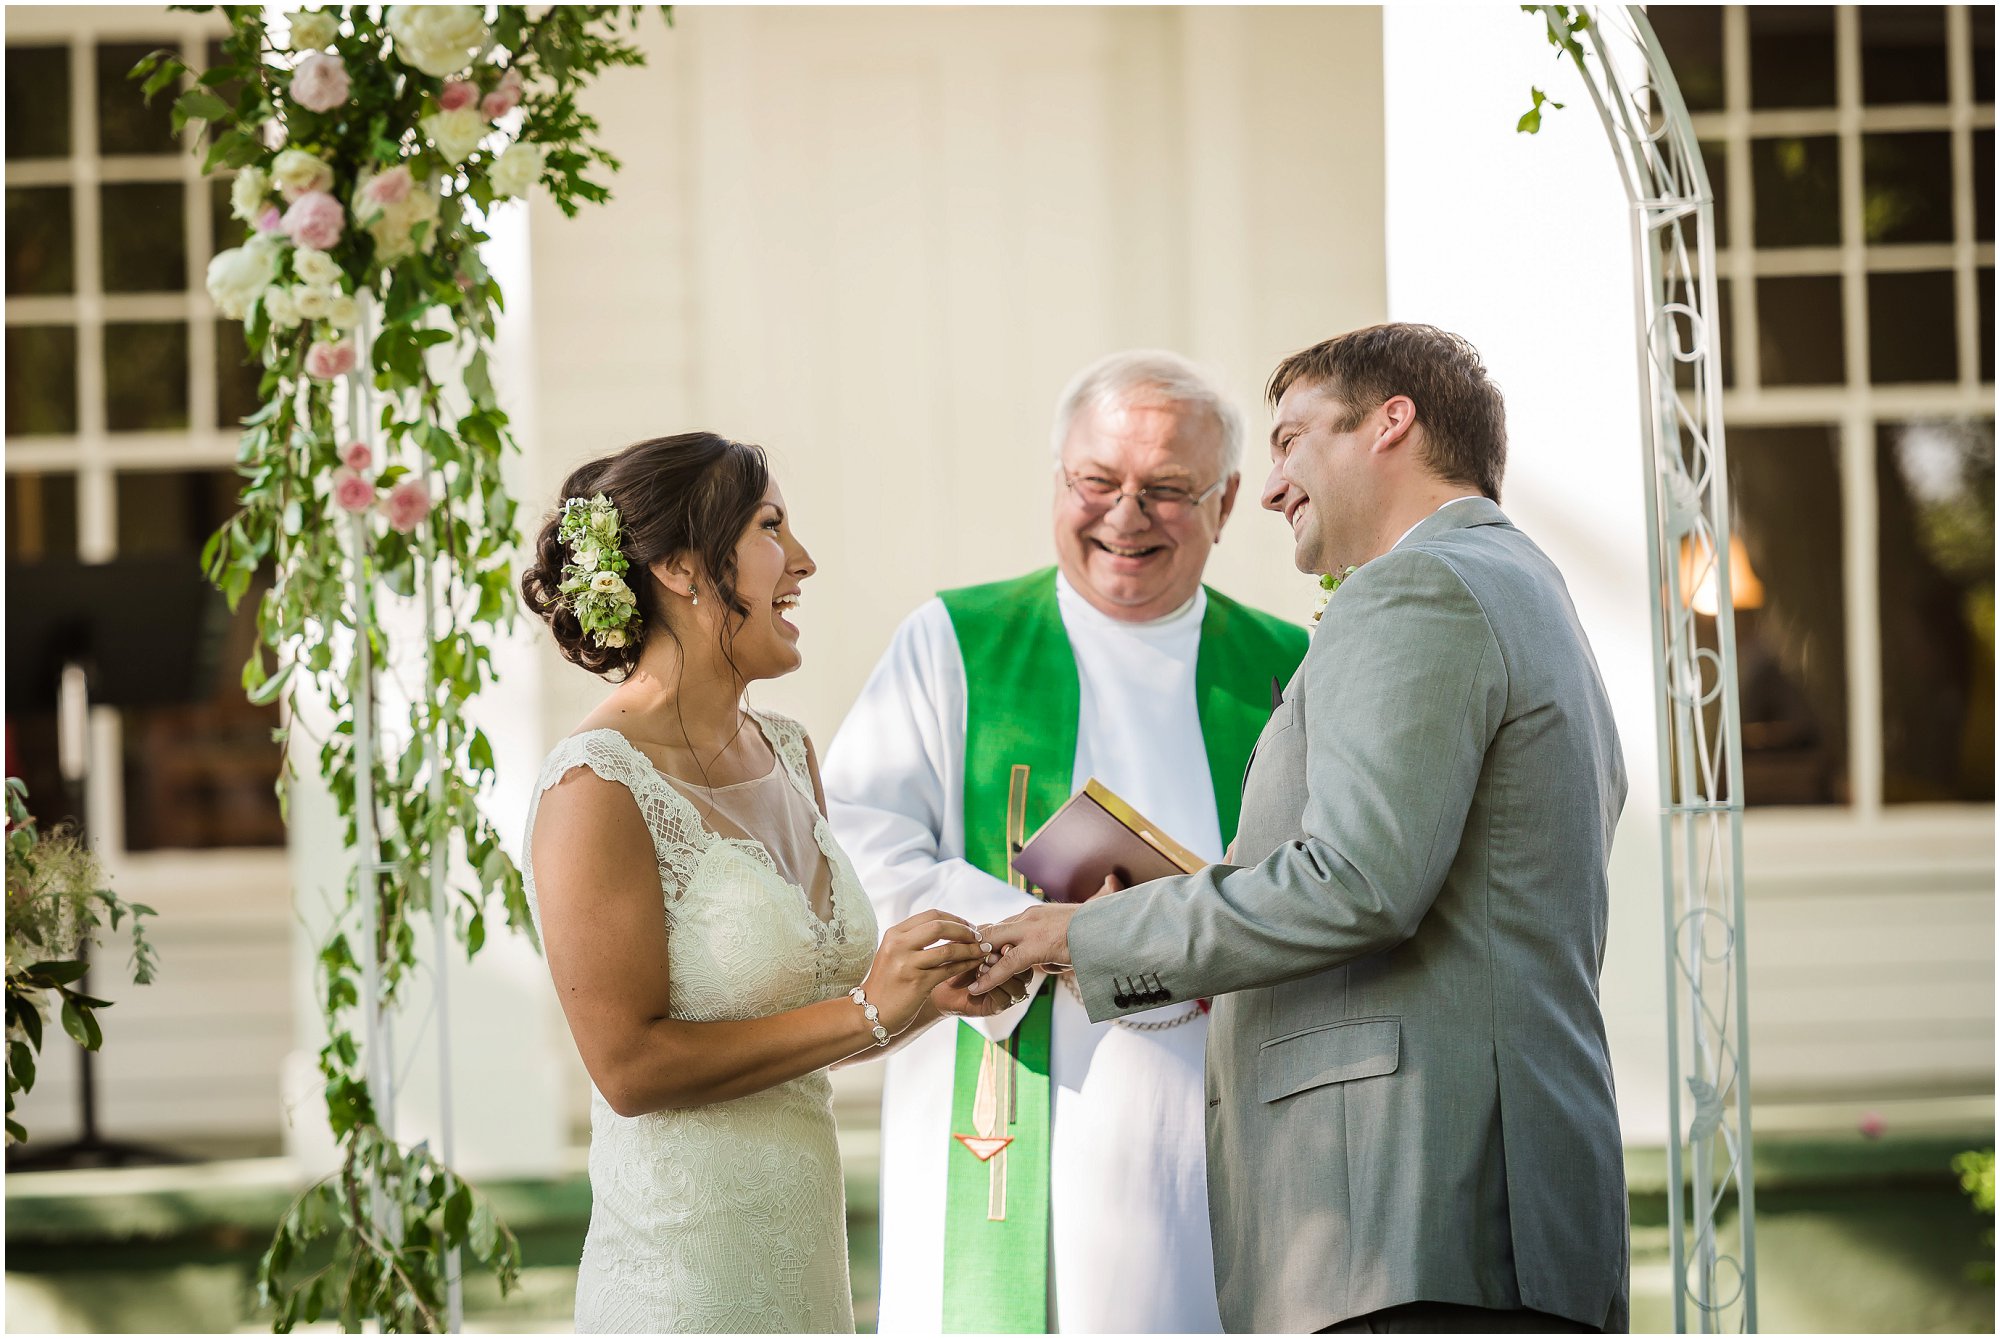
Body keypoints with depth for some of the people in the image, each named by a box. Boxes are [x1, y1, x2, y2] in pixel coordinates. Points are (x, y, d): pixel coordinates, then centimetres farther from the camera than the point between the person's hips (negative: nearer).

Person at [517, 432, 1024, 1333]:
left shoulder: (788, 754, 10)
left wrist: (930, 993, -2)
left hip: (804, 1250, 8)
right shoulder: (598, 787, -15)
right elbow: (630, 1066, -19)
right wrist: (866, 1011, -18)